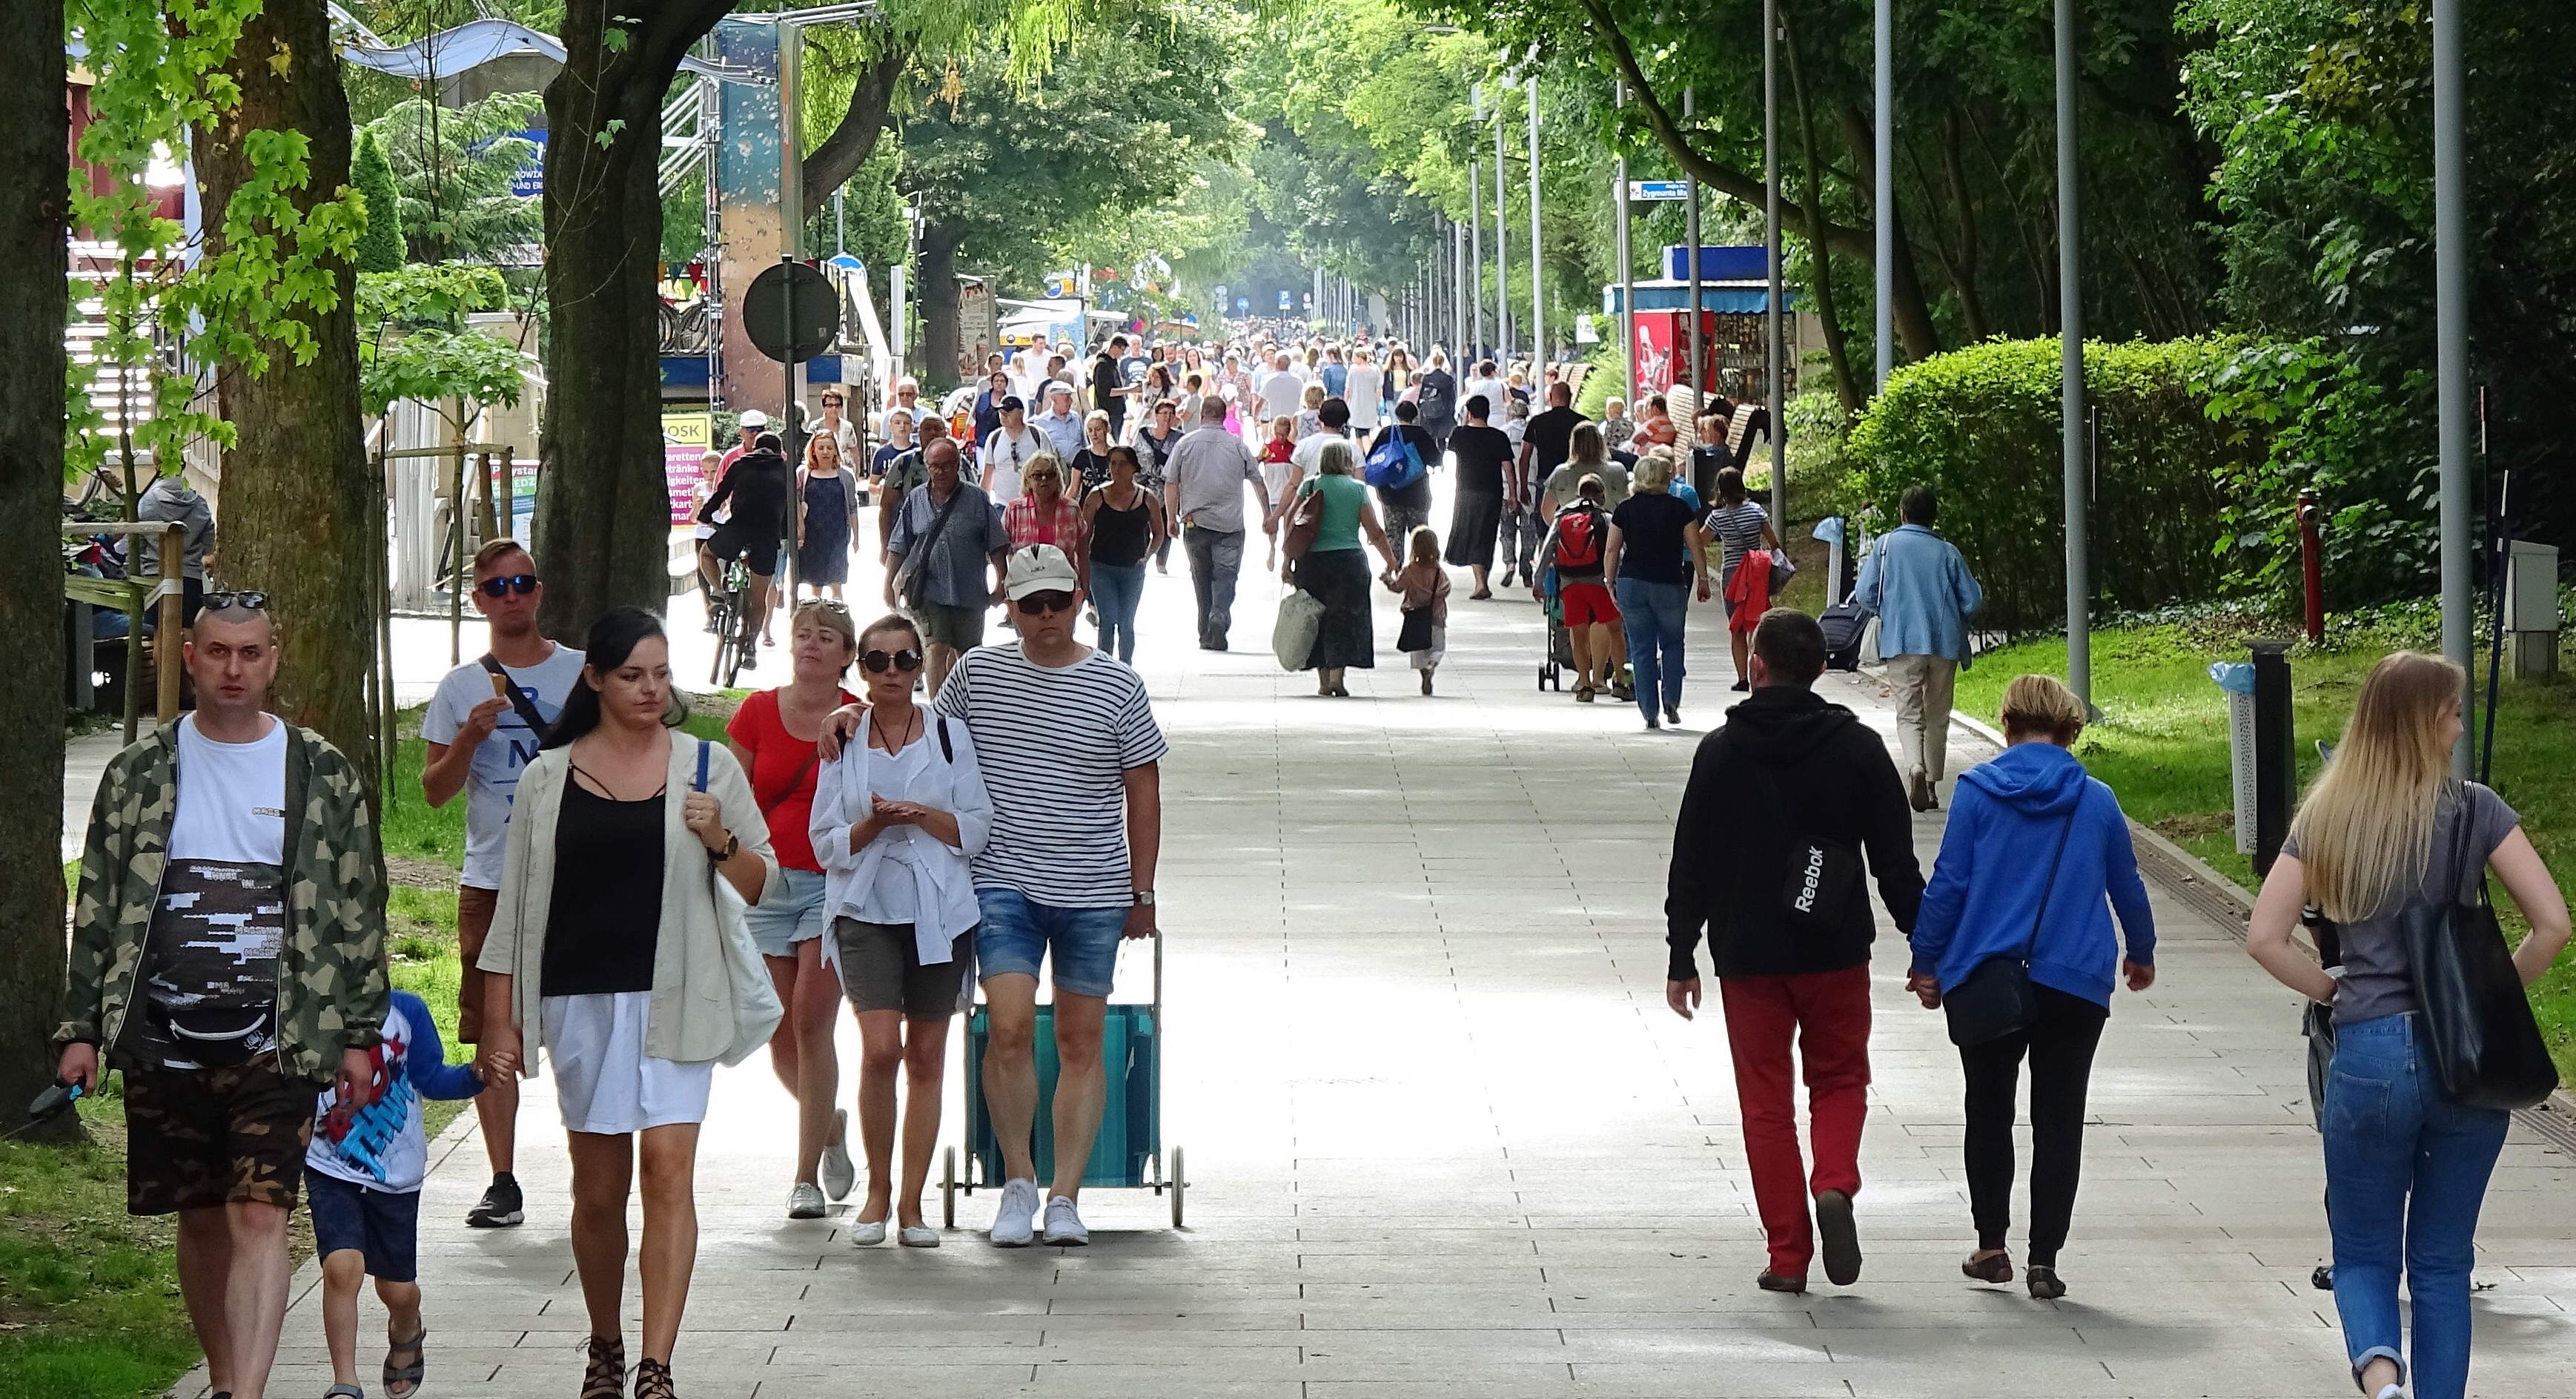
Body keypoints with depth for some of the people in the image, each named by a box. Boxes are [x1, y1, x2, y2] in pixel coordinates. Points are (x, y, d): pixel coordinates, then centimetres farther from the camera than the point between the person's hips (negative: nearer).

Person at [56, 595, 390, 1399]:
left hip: (278, 1042, -2)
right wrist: (80, 1029, 3)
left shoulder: (324, 776, 4)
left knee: (259, 1216, -12)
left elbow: (360, 911, 7)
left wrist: (361, 1034, 3)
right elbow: (97, 907, 9)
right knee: (202, 1219, 10)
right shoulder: (138, 773, 7)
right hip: (164, 1039, 2)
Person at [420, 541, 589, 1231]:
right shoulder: (460, 688, 7)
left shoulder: (583, 674, 5)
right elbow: (434, 791, 5)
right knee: (492, 1036, 1)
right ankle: (503, 1182, 5)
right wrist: (469, 740, -10)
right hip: (490, 883, 1)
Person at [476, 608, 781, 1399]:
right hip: (580, 1000, 1)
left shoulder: (707, 766, 6)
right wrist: (500, 1021, 5)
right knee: (597, 1188, 8)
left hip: (676, 999, -1)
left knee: (669, 1170, -12)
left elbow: (760, 883, 10)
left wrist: (721, 842, -11)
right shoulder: (547, 778, 6)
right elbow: (516, 906, 8)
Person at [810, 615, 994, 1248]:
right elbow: (827, 844, 4)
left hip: (939, 911, 1)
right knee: (880, 1048, -14)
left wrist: (921, 814, -14)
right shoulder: (842, 742, 6)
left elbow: (976, 831, 2)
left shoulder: (950, 736, 6)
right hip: (866, 911, -1)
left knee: (926, 1055, 3)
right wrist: (873, 823, -14)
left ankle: (911, 1203, 11)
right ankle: (877, 1191, 1)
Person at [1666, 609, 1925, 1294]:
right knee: (1840, 1078, 17)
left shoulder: (1721, 751, -3)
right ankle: (1835, 1184, -12)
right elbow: (1897, 860, 1)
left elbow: (1692, 864, -2)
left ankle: (1787, 1254, 4)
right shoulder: (1858, 748, -1)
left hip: (1747, 955, -1)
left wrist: (1682, 958, 4)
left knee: (1766, 1100, 7)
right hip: (1836, 953, 1)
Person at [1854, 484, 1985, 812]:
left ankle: (1916, 769, -29)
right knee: (1937, 717, 14)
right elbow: (1971, 601, 2)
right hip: (1944, 644, 2)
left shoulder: (1887, 545, -1)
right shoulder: (1948, 552, 1)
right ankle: (1932, 785, 19)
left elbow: (1865, 594, -3)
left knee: (1909, 714, -2)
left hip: (1903, 641, -2)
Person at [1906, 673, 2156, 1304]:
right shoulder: (2097, 801, 3)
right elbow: (2128, 888, 14)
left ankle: (1991, 1245, 15)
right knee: (2059, 1121, 5)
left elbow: (1947, 884, -3)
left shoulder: (1978, 792, -3)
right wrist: (2141, 955, 32)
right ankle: (2044, 1258, 0)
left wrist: (1927, 963, 8)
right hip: (2072, 984, 0)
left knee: (1989, 1112, 16)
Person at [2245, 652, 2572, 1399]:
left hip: (2369, 1053, 1)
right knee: (2441, 1261, 12)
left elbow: (2264, 938, -2)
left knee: (2364, 1254, 10)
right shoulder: (2473, 811, -4)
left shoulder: (2327, 817, 3)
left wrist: (2336, 990, 9)